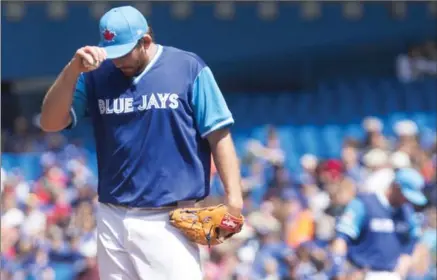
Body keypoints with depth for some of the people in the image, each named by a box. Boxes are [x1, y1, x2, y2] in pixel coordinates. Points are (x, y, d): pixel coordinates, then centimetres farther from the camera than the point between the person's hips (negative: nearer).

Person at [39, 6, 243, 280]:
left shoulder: (189, 69, -2)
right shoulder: (96, 76, 8)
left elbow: (218, 135, -3)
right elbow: (51, 122, 0)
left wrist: (233, 196, -13)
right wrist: (73, 69, -13)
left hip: (169, 222, -4)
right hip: (113, 221, 4)